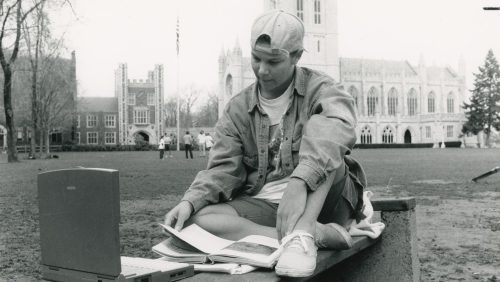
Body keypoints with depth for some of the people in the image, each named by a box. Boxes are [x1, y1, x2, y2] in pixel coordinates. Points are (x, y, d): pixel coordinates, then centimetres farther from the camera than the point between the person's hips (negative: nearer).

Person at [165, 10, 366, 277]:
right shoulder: (237, 109, 8)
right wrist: (191, 200, -22)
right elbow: (223, 168, 0)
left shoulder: (318, 88, -5)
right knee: (201, 219, -26)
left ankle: (299, 236, -41)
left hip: (321, 200, -3)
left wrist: (299, 182, -46)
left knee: (320, 125, -27)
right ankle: (323, 234, -32)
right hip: (263, 204, 3)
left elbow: (340, 125, -28)